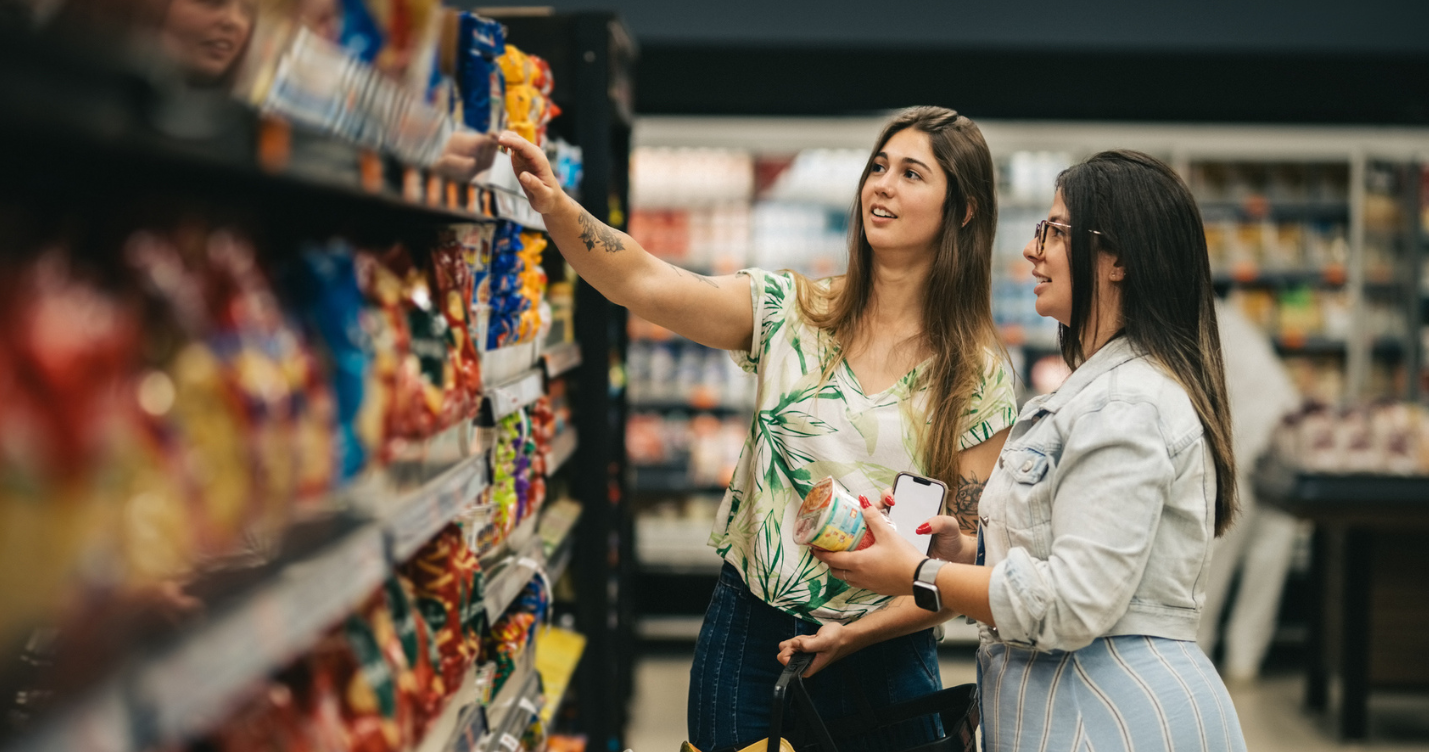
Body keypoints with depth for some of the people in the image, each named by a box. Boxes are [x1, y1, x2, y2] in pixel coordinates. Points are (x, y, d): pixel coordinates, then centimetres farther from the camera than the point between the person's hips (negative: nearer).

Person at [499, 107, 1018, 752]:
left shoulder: (978, 374, -5)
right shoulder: (790, 312, -2)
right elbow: (642, 283, -17)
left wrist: (856, 634, -15)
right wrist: (555, 206, -34)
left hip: (882, 651, -1)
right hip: (748, 631, 1)